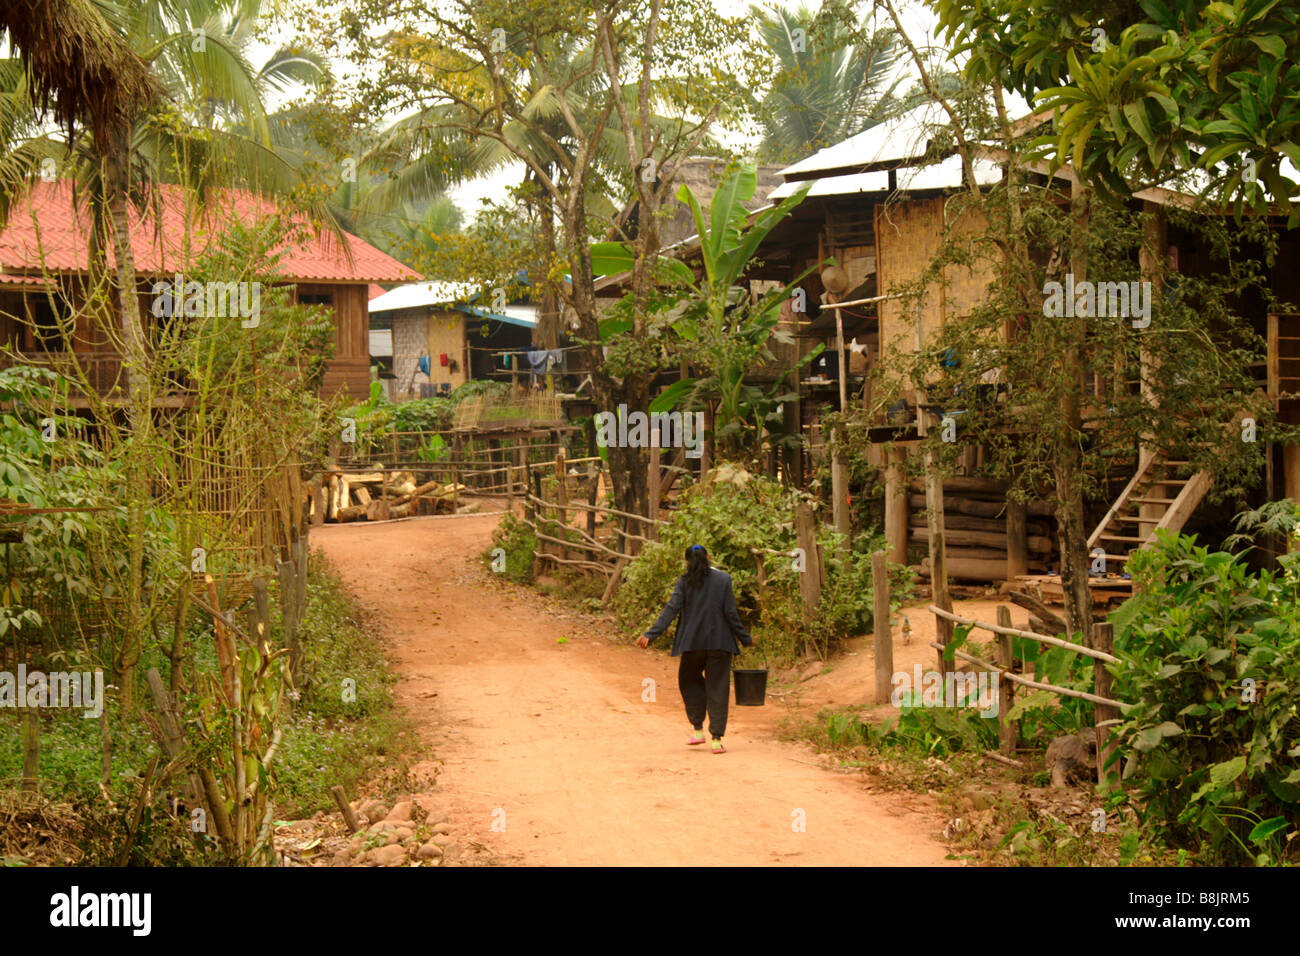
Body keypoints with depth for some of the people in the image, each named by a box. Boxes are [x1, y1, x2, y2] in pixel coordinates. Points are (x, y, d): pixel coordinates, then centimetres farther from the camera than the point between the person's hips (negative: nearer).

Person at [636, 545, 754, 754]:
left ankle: (698, 729, 14)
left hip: (693, 642, 0)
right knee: (717, 689, 4)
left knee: (690, 681, 21)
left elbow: (671, 609, -11)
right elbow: (731, 613, -4)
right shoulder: (723, 580, -2)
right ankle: (717, 738, -1)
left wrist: (651, 635, -12)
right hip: (719, 642, 0)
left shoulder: (684, 582, -3)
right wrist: (745, 638, 7)